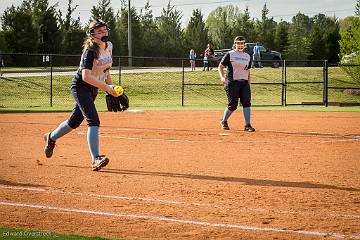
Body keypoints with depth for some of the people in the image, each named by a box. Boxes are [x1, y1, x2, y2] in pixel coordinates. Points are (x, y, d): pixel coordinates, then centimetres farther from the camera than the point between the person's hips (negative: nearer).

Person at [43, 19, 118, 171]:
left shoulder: (109, 46, 2)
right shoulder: (90, 51, -24)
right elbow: (86, 76, -34)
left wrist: (111, 87, 9)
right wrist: (106, 87, -36)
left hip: (93, 89, 8)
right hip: (80, 86, -8)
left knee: (75, 121, 18)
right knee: (93, 121, -22)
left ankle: (51, 137, 44)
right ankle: (96, 159, -27)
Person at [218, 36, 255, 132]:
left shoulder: (247, 56, 16)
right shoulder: (230, 54, 0)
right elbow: (220, 67, 0)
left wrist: (248, 83, 14)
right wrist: (222, 77, -17)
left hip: (244, 83, 4)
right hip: (232, 82, -4)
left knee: (247, 102, -11)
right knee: (232, 105, -4)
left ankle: (247, 125, -13)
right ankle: (224, 122, 20)